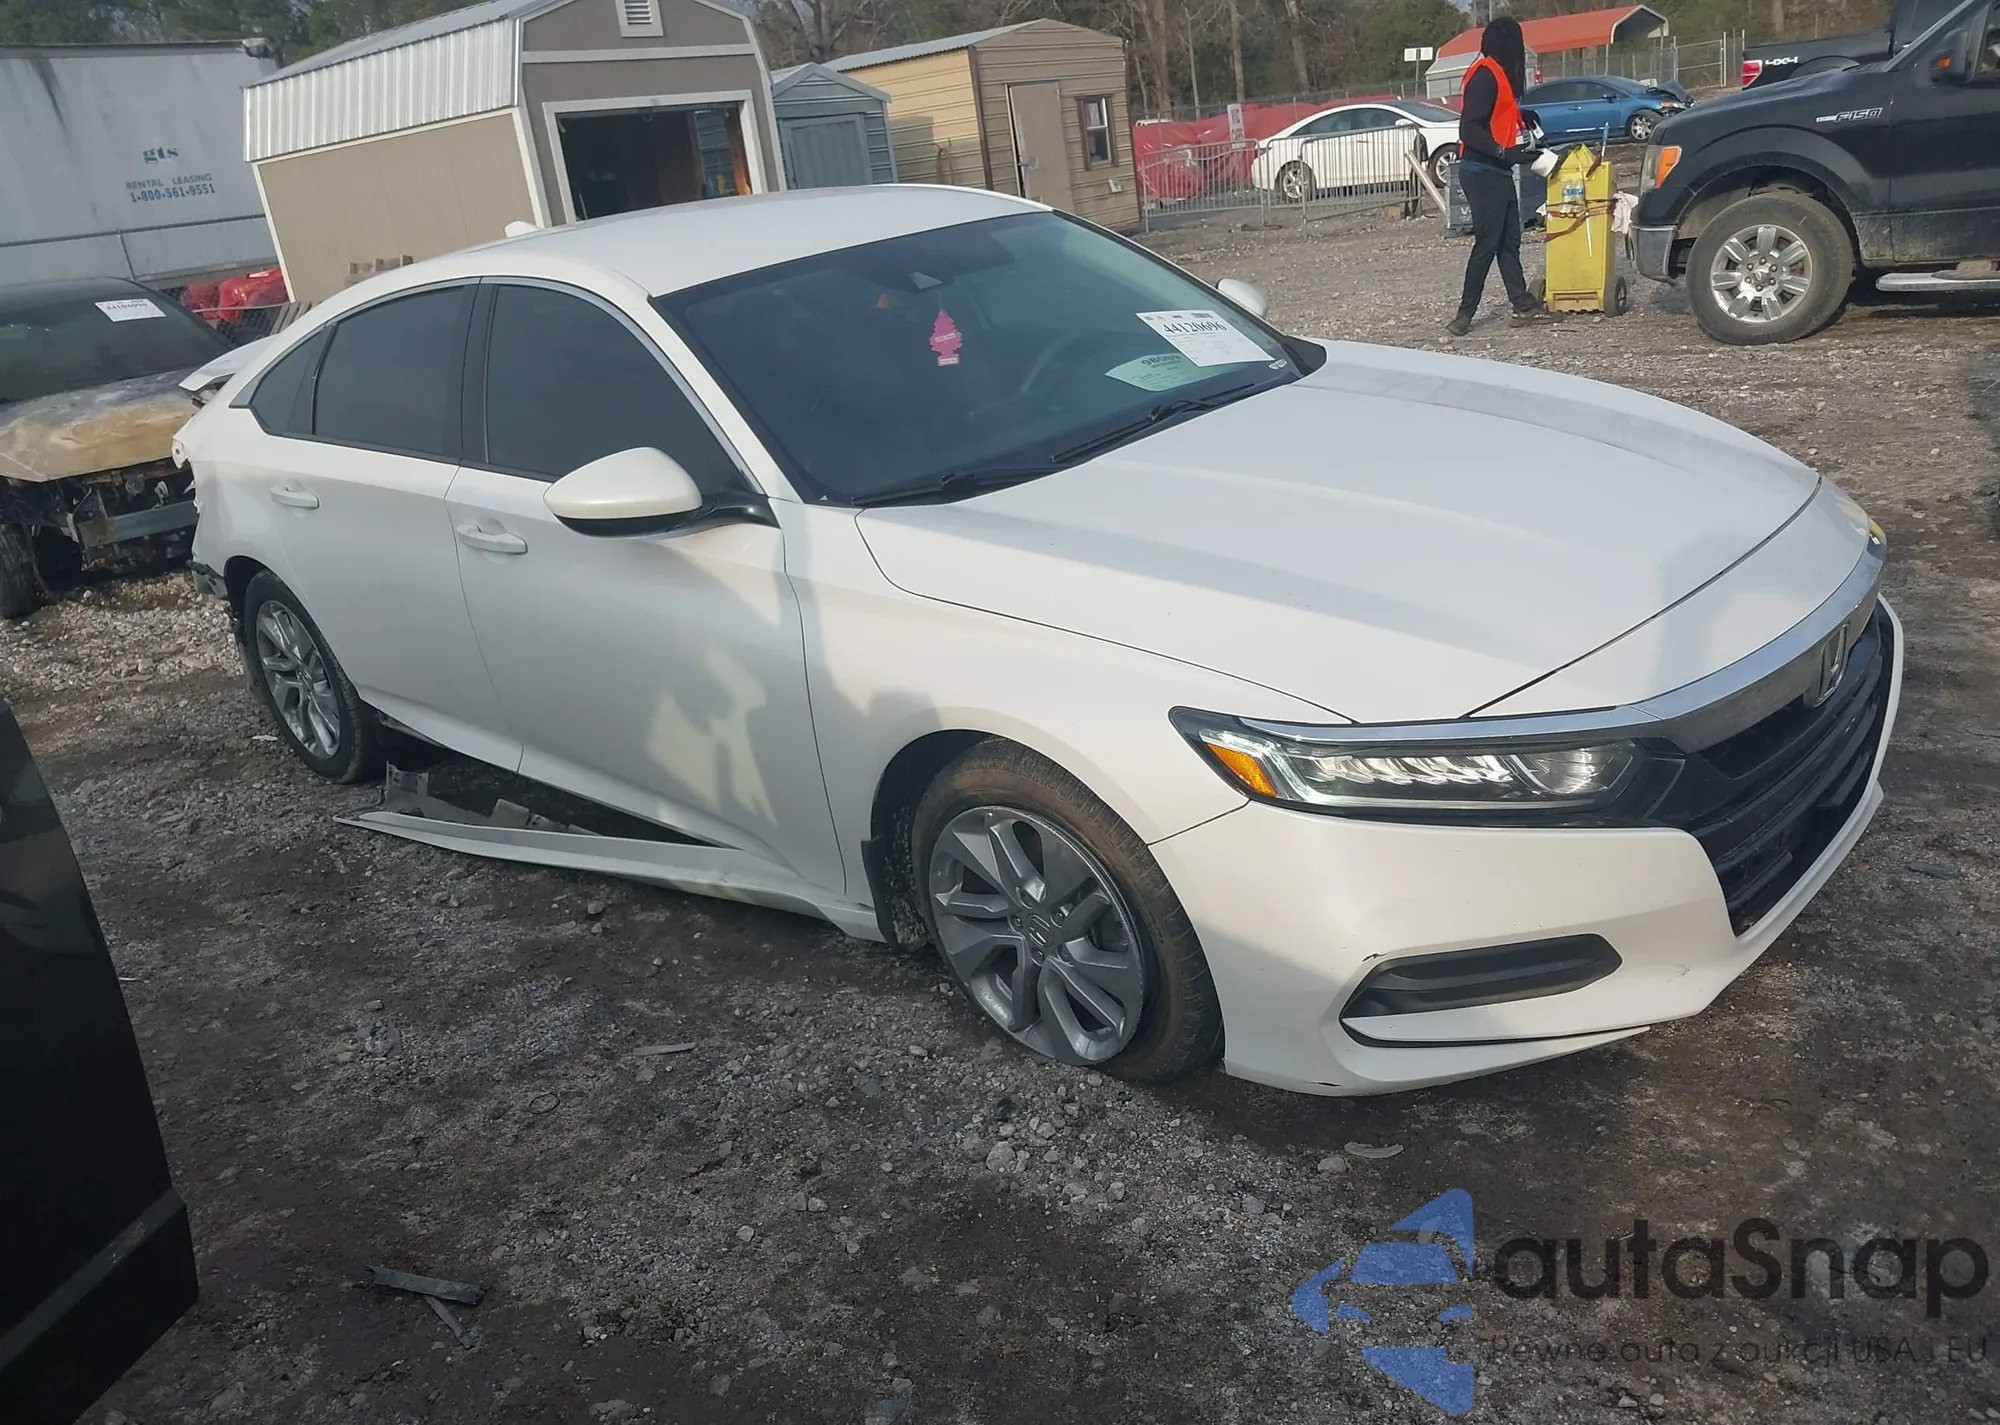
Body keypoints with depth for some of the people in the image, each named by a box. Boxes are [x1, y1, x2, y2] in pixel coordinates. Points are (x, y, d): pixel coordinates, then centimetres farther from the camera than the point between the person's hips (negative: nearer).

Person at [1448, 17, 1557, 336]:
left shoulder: (1498, 74, 14)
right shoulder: (1485, 76, -15)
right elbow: (1469, 129, -23)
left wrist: (1521, 118, 17)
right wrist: (1504, 152, -31)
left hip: (1497, 172, 10)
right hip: (1482, 174, -10)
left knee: (1509, 241, 12)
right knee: (1487, 243, -11)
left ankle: (1523, 304, 17)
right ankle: (1465, 313, -7)